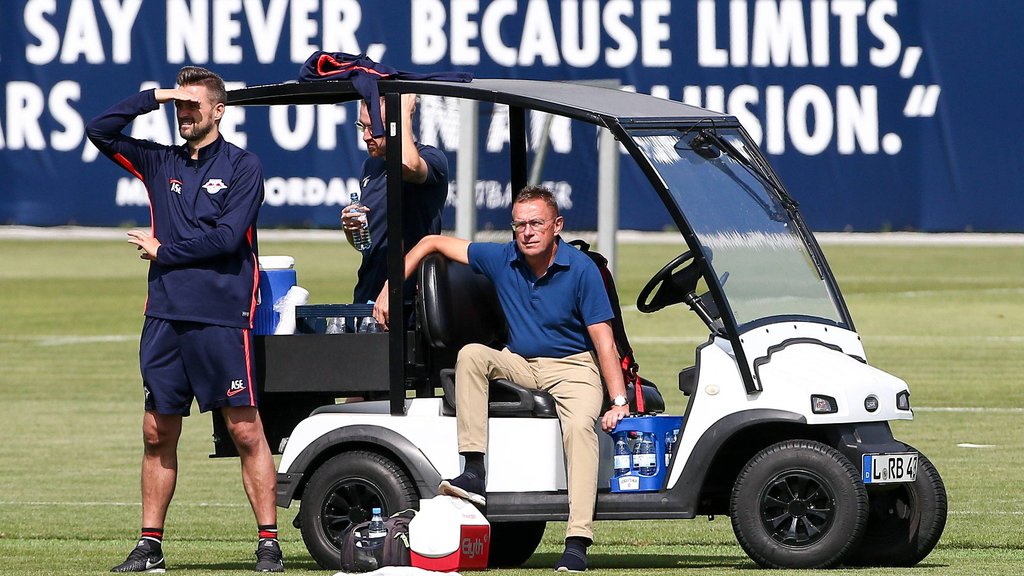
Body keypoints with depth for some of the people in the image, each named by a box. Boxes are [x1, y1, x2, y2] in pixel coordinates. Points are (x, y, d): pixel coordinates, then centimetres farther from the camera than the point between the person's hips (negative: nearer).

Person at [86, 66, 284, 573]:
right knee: (158, 434, 6)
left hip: (221, 317, -5)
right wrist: (152, 98, 3)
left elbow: (228, 235, -9)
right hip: (165, 316, 5)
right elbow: (99, 131, 11)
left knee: (245, 431, -6)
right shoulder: (160, 163, 16)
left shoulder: (242, 166, 1)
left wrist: (163, 251, -3)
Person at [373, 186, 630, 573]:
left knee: (581, 425, -33)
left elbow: (603, 338, -14)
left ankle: (577, 543, -40)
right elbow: (432, 244, 8)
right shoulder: (502, 259, -2)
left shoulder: (581, 269, -12)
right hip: (520, 363, 4)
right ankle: (474, 472, -30)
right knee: (471, 355, -24)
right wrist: (388, 291, -1)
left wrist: (619, 402, -21)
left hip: (572, 366, -4)